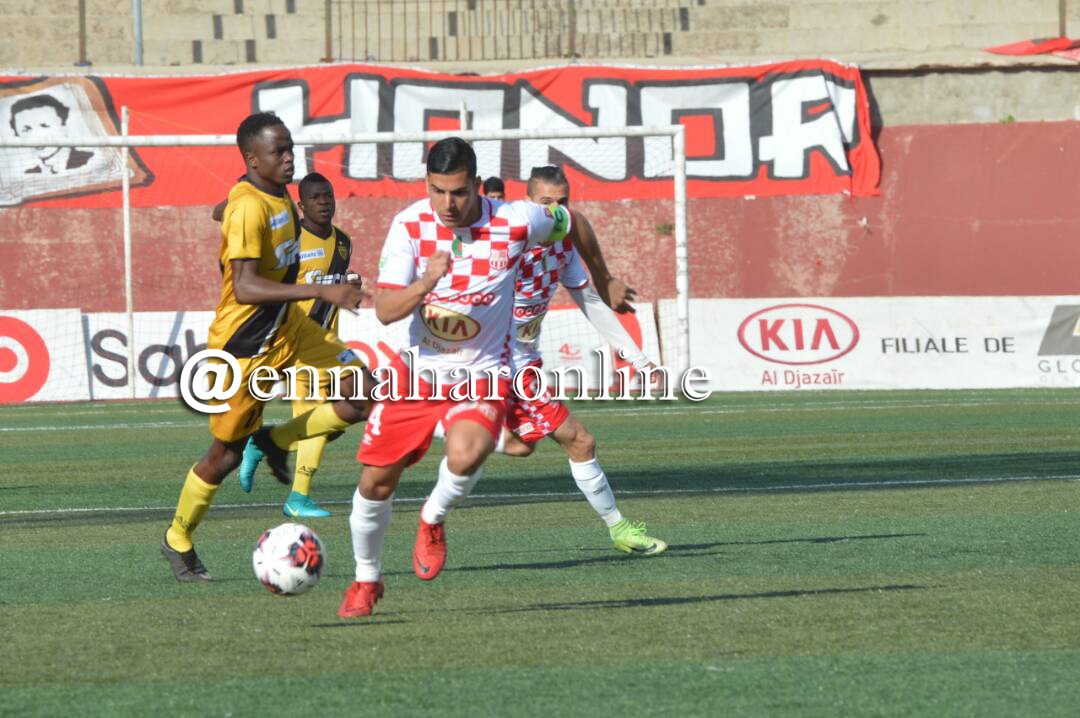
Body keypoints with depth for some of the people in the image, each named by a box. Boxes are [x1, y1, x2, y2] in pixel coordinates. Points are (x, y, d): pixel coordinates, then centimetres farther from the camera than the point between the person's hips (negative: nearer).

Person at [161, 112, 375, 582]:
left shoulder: (278, 195, 3)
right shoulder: (248, 209, -25)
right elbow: (245, 287, -34)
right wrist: (322, 292, -41)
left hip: (287, 326, 8)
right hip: (243, 342, -8)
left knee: (363, 395, -8)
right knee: (227, 452, 5)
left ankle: (278, 440, 12)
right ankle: (178, 540, 26)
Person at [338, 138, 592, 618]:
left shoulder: (514, 222, -15)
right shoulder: (410, 226, -13)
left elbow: (572, 223, 6)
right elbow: (384, 311, -16)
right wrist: (425, 284, -36)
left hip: (483, 373, -2)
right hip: (418, 368, 2)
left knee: (465, 455, -32)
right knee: (375, 482, 3)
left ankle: (433, 520, 3)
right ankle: (366, 580, 30)